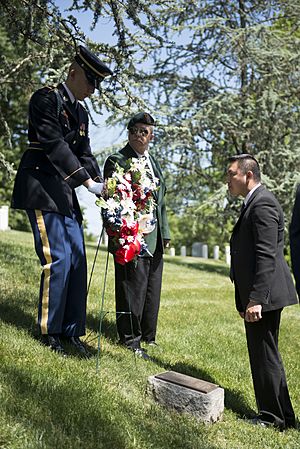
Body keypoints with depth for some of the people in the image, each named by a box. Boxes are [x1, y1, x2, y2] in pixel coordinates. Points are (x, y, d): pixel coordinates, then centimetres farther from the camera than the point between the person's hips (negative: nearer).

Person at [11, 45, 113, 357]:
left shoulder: (80, 113, 18)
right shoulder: (46, 98, -6)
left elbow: (84, 154, 15)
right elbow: (54, 145, -16)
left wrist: (102, 186, -1)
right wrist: (86, 181, -20)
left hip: (65, 193, 8)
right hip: (41, 188, -8)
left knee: (77, 260, 5)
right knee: (57, 260, -10)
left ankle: (72, 331, 14)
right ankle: (50, 332, 4)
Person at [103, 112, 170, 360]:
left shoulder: (154, 162, 18)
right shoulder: (117, 161, -5)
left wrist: (164, 233, 17)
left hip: (154, 240, 8)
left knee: (153, 289, 14)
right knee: (133, 288, -1)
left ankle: (148, 336, 29)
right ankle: (130, 340, 14)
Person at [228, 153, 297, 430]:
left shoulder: (262, 203, -15)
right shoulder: (254, 203, 17)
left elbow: (266, 256, -22)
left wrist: (255, 299, -24)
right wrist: (245, 300, 23)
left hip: (264, 295, -11)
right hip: (255, 295, 11)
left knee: (265, 356, 1)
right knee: (263, 355, 18)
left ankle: (275, 417, 15)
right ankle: (274, 413, 31)